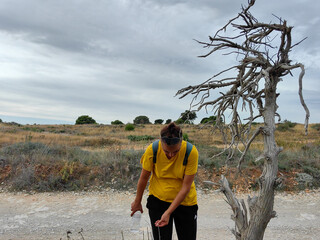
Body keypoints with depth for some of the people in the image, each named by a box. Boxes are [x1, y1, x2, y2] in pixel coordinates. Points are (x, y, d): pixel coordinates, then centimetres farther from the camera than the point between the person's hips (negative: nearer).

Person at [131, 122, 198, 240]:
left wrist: (168, 212, -21)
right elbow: (144, 178, -4)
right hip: (158, 200, 0)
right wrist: (137, 202, 8)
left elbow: (186, 187, -19)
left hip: (185, 201, 1)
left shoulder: (191, 152, -23)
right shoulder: (152, 150, -20)